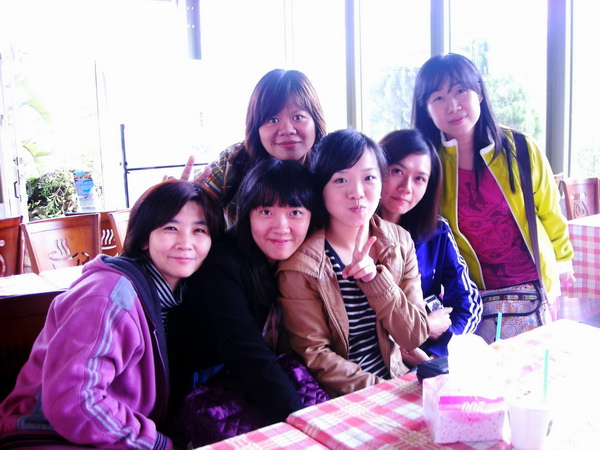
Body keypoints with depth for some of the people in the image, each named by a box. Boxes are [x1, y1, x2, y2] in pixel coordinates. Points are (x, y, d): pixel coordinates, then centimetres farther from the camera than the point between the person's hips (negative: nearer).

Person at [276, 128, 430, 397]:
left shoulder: (399, 242, -1)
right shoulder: (300, 264, -15)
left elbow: (414, 336, -5)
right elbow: (315, 355, -11)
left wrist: (376, 280, -19)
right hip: (339, 402, -4)